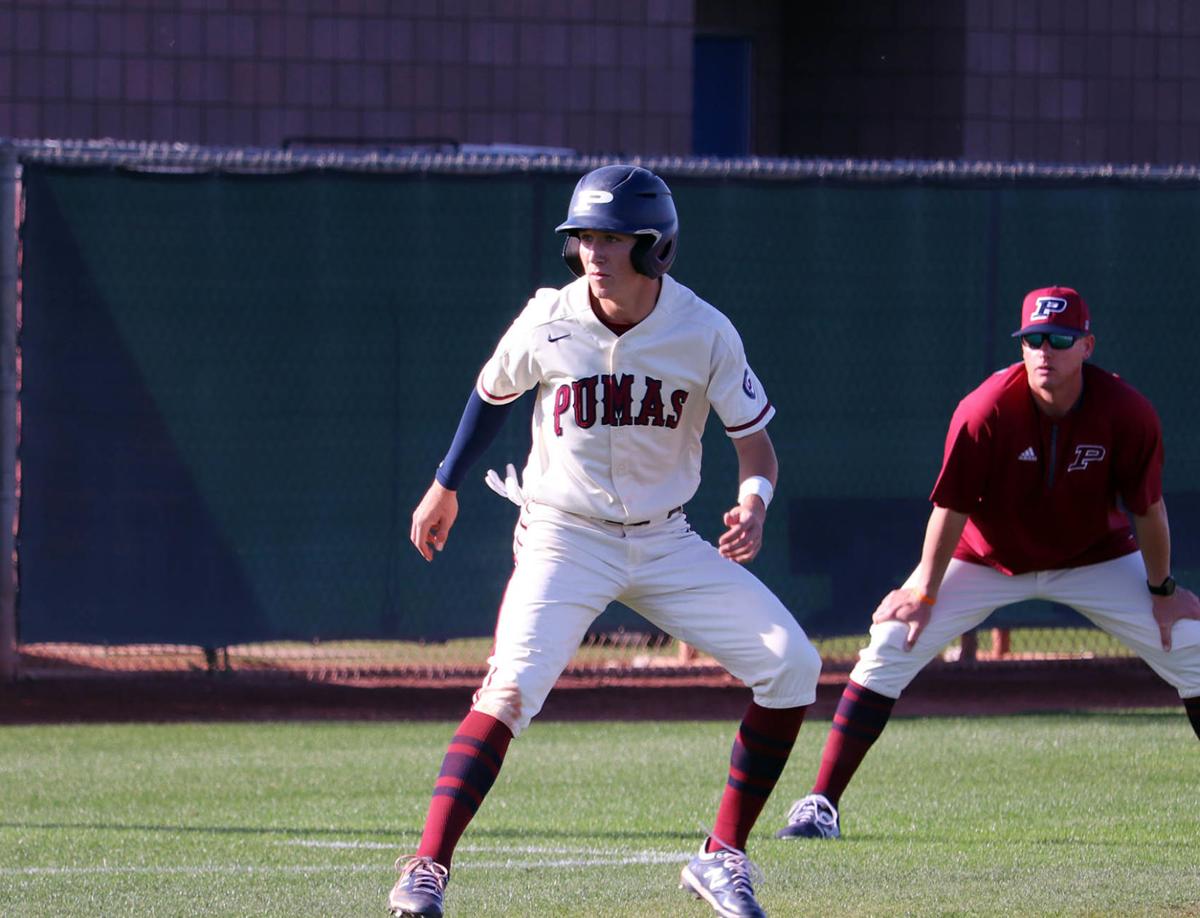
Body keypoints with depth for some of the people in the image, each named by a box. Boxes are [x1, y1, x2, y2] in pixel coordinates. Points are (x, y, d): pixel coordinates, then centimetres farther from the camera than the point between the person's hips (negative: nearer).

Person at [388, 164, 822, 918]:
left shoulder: (705, 333, -12)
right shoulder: (547, 325, -12)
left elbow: (756, 439, -5)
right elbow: (493, 394, 9)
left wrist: (754, 501, -26)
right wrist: (446, 486, 18)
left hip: (666, 541, 2)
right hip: (565, 539, -2)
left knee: (792, 663, -9)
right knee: (512, 685, -25)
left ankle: (722, 856, 2)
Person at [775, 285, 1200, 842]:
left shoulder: (1127, 413, -25)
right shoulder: (985, 412, -29)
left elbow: (1148, 508, -11)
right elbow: (952, 506, -17)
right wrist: (924, 590, -10)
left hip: (1095, 557, 1)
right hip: (988, 559, -1)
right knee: (891, 645, -15)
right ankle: (822, 804, -11)